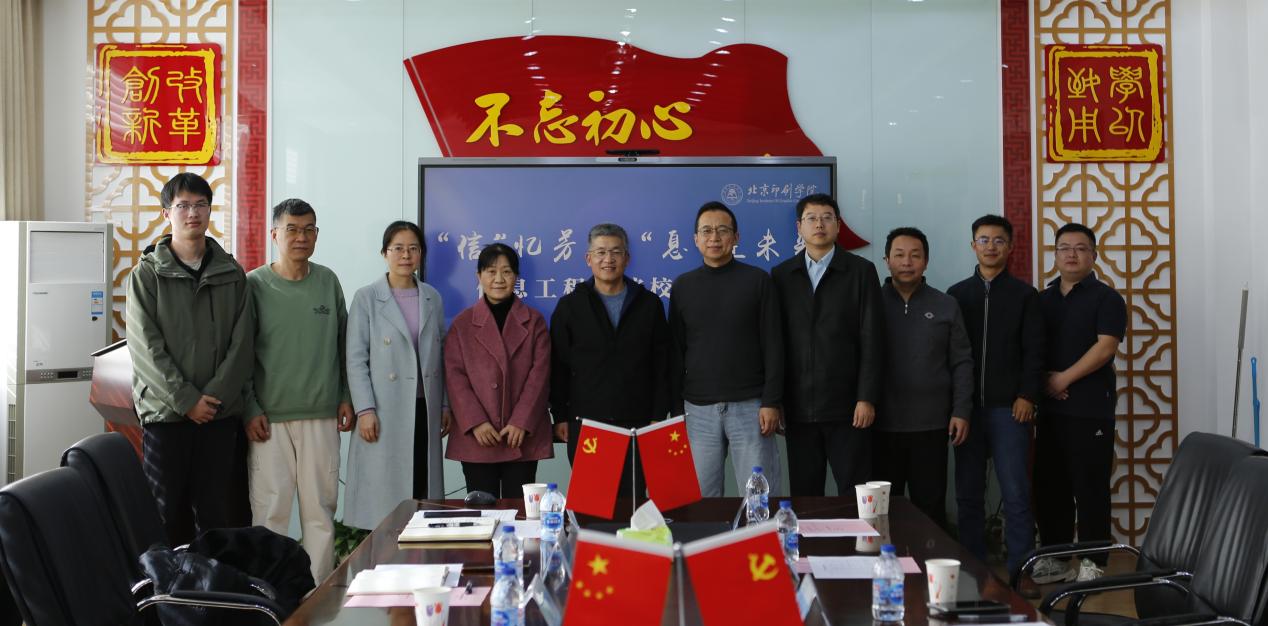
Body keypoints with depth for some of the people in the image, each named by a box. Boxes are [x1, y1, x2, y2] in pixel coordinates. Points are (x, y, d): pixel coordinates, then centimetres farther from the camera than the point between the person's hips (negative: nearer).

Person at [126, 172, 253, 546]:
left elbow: (242, 343, 1)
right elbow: (146, 347, -6)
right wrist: (187, 400, -13)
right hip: (166, 413, -2)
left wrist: (215, 396, -11)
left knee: (221, 515, 4)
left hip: (222, 415, 2)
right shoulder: (147, 274, 2)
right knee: (169, 515, 3)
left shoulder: (232, 274, 8)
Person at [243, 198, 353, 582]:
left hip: (322, 417, 3)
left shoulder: (328, 282, 8)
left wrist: (345, 397, 9)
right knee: (269, 511, -2)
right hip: (269, 418, -3)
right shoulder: (254, 285, -1)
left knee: (321, 511, 6)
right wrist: (250, 411, -6)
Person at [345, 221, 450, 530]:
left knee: (423, 487, 5)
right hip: (384, 413, -4)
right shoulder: (366, 298, -1)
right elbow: (356, 359, -4)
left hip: (425, 410, 4)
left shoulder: (433, 298, 11)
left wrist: (445, 405, 10)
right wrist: (365, 410, -11)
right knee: (383, 494, -2)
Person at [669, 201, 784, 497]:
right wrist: (676, 409, 5)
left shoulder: (758, 280, 2)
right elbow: (676, 353, 10)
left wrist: (771, 402, -8)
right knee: (700, 498, 4)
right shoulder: (683, 286, 9)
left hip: (749, 406, -2)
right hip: (698, 409, 2)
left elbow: (772, 345, -1)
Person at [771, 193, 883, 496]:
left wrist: (866, 399, -8)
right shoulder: (781, 275, 9)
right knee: (803, 496, 7)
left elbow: (871, 340, -1)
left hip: (847, 406, -2)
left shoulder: (861, 271, 3)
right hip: (798, 407, 2)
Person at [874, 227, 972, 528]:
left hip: (931, 425, 0)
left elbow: (962, 363, 6)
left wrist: (961, 411, -2)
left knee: (931, 507, 6)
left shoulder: (946, 306, 6)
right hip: (880, 425, 0)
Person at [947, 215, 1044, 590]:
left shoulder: (1024, 295, 5)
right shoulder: (957, 294, 10)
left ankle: (1021, 570, 3)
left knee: (1016, 493, -4)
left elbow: (1034, 352, 0)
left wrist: (1027, 396, -9)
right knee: (968, 493, 5)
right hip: (967, 406, 2)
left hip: (1009, 408, -2)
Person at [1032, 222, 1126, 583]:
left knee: (1090, 488, -2)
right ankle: (1053, 558, 20)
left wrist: (1065, 378, -13)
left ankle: (1092, 565, 6)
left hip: (1091, 409, -5)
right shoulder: (1043, 299, 14)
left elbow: (1105, 347, -13)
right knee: (1049, 486, 9)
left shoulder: (1106, 298, -2)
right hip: (1050, 408, 5)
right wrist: (1045, 380, -4)